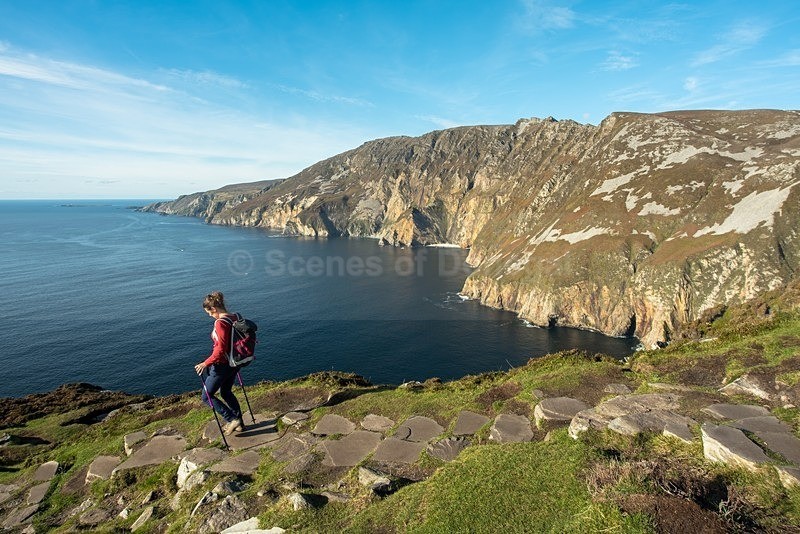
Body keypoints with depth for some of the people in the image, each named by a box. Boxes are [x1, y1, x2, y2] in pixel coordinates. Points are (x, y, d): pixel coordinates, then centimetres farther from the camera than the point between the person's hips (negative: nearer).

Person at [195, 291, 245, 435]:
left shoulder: (220, 322, -23)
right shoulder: (235, 318, 2)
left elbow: (221, 349, -27)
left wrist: (206, 363, -20)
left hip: (222, 365, -8)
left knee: (207, 396, 11)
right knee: (226, 392, 25)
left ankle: (232, 419, 8)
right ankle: (239, 423, 32)